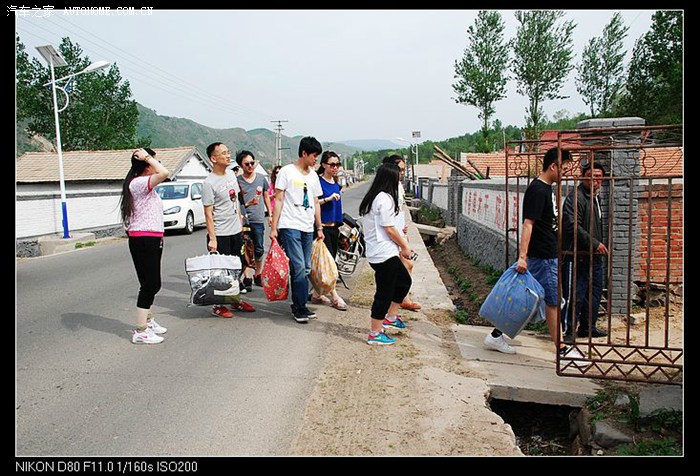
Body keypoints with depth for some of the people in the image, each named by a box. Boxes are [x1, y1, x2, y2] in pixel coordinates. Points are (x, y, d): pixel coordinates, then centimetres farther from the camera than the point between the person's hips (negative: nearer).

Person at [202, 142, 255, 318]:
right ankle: (218, 305, 13)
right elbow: (208, 213, -16)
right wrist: (212, 238, -19)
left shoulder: (231, 175, 7)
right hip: (220, 235, -7)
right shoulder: (209, 183, -15)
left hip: (236, 231, 7)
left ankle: (235, 300, 29)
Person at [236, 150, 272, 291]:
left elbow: (266, 197, 18)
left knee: (259, 250, 9)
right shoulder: (237, 181, -2)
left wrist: (270, 214, 17)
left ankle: (257, 275, 24)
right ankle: (246, 279, 4)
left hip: (258, 220, 3)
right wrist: (247, 204, -17)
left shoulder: (261, 178, 8)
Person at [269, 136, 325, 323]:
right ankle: (300, 307, -4)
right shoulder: (286, 171, -1)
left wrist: (319, 227, 20)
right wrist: (273, 227, -8)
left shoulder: (313, 176, 17)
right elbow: (278, 200, -3)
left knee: (305, 269, 7)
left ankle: (298, 305, 17)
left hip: (308, 228, 7)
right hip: (290, 226, -6)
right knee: (299, 267, -12)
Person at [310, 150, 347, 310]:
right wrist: (328, 198, -22)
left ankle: (316, 294, 18)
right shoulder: (318, 181, -9)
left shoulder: (335, 183, 14)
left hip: (333, 227, 8)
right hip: (322, 227, -8)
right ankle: (335, 297, -3)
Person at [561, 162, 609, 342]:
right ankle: (567, 331, 5)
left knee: (594, 293, 16)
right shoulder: (575, 197, -14)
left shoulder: (594, 198, 18)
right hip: (577, 256, -10)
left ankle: (588, 327, 29)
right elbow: (573, 226, -23)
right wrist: (595, 243, -21)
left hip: (594, 256, 10)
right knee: (574, 296, -5)